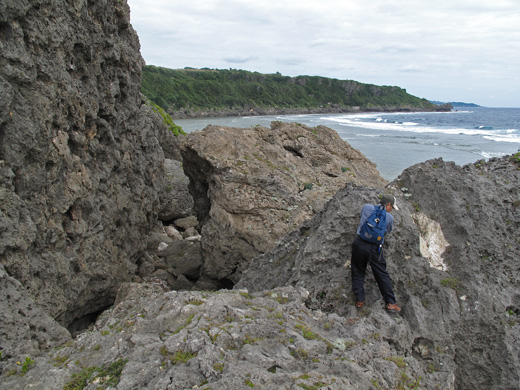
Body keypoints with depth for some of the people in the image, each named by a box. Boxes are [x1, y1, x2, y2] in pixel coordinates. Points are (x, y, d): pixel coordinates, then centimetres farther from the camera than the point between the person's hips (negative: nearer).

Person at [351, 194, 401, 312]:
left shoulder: (366, 207, 7)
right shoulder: (389, 217, 4)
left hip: (359, 243, 1)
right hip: (374, 248, -1)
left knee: (358, 273, 13)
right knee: (382, 275, 9)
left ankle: (360, 300, 12)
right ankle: (390, 302, 14)